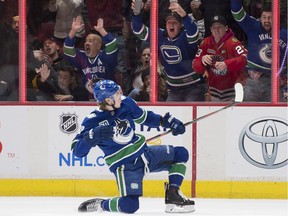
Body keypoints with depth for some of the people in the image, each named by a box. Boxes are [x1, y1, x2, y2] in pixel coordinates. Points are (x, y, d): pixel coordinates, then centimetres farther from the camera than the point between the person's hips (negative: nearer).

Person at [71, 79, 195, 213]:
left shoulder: (126, 103, -3)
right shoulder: (93, 121, -17)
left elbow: (144, 117, 18)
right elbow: (77, 151, -19)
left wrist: (166, 121, 10)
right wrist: (93, 136, -35)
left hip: (144, 152, 7)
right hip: (123, 165, -7)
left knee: (181, 154, 5)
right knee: (130, 205, -25)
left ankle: (173, 194, 10)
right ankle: (99, 205, 3)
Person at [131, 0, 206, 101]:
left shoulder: (185, 36, -16)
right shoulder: (161, 36, 1)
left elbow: (193, 33, -40)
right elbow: (140, 31, -3)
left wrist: (184, 16, -58)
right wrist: (136, 14, -23)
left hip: (193, 87, -6)